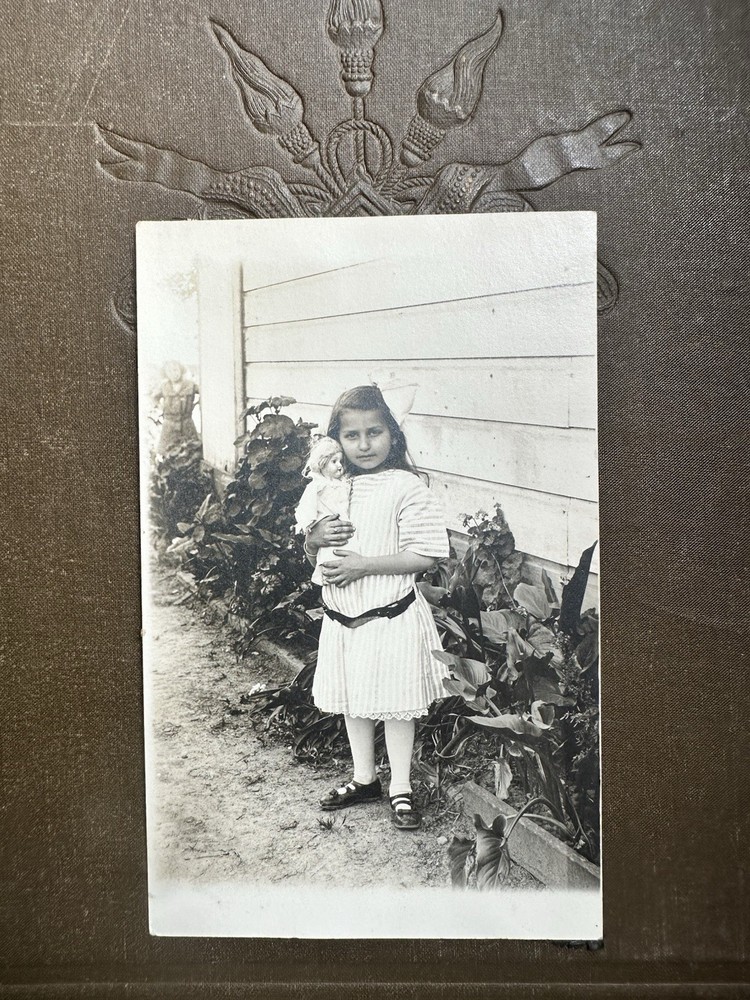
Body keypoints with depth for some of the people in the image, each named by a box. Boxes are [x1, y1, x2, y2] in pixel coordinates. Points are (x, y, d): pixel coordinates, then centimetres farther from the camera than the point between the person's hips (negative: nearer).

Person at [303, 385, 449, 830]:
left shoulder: (406, 488, -15)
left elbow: (427, 555, -19)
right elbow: (309, 548, 13)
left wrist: (363, 564, -22)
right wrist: (316, 537, -11)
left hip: (391, 618, -6)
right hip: (341, 619, 6)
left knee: (395, 705, 8)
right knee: (353, 702, 19)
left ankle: (401, 788, 27)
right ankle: (364, 779, 39)